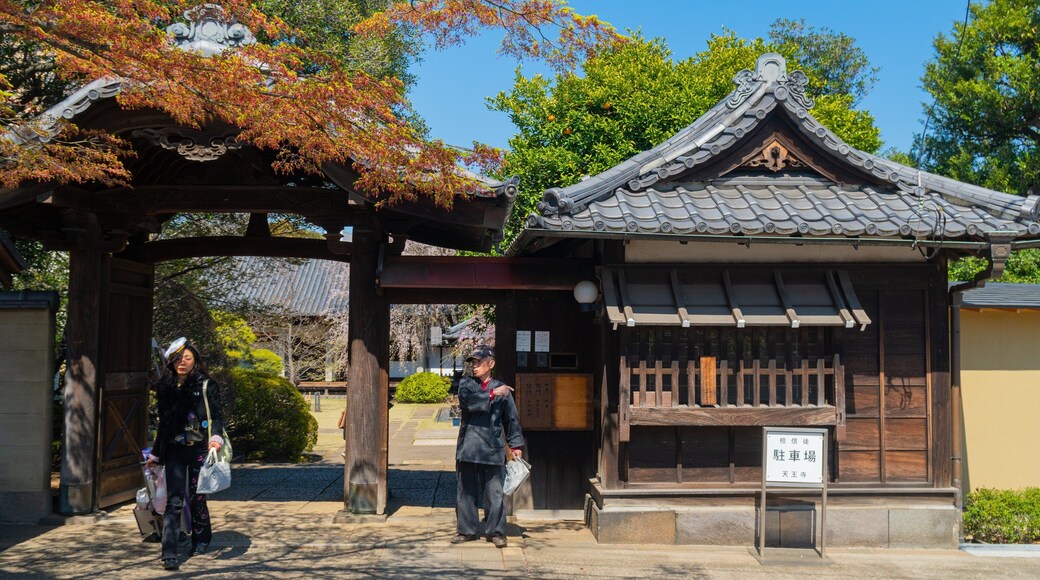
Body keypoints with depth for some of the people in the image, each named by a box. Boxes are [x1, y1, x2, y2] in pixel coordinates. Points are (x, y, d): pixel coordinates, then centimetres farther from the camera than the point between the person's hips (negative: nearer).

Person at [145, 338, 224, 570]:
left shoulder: (206, 386, 0)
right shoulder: (165, 388, 11)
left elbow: (215, 415, -8)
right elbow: (163, 423, 19)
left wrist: (216, 438, -28)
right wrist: (155, 453, 22)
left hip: (199, 450, -2)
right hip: (174, 452, 2)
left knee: (196, 498, 6)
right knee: (174, 501, -6)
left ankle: (201, 540, 29)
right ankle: (169, 554, -9)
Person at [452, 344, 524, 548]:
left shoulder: (502, 388, 6)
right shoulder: (466, 383, 8)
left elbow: (511, 418, 9)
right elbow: (467, 400, -14)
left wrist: (515, 445, 6)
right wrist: (492, 394, -15)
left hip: (492, 447, -1)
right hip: (468, 446, 1)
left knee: (495, 492, -1)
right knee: (466, 491, 8)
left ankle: (496, 531, 11)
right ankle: (467, 530, 21)